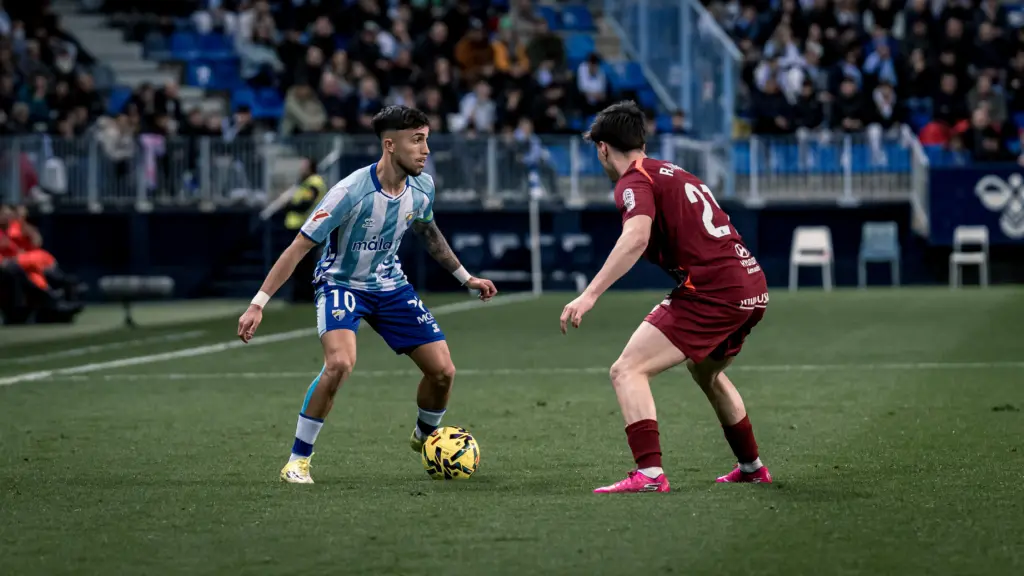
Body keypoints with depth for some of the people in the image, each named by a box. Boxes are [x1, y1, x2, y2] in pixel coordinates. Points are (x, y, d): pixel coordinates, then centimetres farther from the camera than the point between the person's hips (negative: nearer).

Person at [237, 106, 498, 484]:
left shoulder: (422, 187, -9)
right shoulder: (351, 192, -28)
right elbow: (299, 247, -23)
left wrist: (466, 278, 22)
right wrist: (258, 304, -25)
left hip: (390, 286, 6)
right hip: (341, 283, -6)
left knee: (443, 371, -1)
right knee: (340, 362, -33)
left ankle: (424, 437, 32)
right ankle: (298, 459, -17)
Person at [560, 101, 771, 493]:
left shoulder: (634, 182, -5)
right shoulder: (673, 173, 22)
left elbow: (636, 239, -25)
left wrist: (589, 295, -30)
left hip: (711, 292, -9)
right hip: (752, 287, 9)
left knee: (627, 371, -11)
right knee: (706, 373, 34)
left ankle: (649, 474, -24)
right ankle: (751, 467, 44)